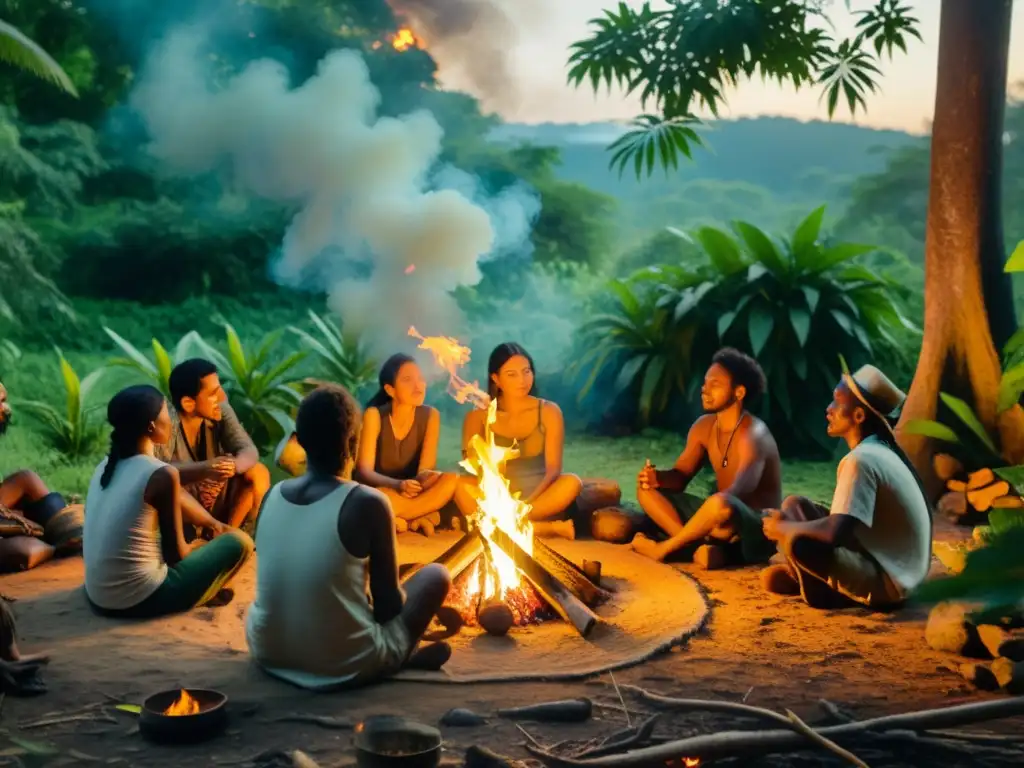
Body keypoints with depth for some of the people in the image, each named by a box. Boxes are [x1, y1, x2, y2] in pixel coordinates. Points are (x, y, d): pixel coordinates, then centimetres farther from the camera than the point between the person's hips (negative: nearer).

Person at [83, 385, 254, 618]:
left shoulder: (105, 466, 5)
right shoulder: (162, 474, -17)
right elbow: (175, 553, -9)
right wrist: (194, 547, 15)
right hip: (140, 600, -8)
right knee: (239, 542, 5)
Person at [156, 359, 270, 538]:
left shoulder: (220, 411, -11)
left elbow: (249, 451, -17)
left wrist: (233, 465, -41)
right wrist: (203, 469, -51)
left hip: (212, 500, 5)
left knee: (258, 473, -14)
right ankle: (217, 528, -17)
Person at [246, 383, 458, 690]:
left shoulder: (273, 495, 0)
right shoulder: (368, 502, -15)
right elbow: (388, 602, -8)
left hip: (267, 651, 5)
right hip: (344, 665, -5)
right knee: (436, 574, 13)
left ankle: (400, 653, 23)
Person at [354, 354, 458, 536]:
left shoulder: (430, 415, -4)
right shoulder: (374, 415, -12)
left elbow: (426, 468, -11)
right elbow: (364, 471, -18)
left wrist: (422, 478, -37)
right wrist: (398, 485, -38)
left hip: (411, 492, 3)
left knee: (451, 480, -29)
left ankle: (394, 520, -23)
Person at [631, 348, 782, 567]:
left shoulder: (752, 434, -20)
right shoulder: (704, 427, 4)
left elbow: (738, 492, -33)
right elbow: (680, 476, 6)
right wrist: (658, 477, -18)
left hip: (758, 532, -8)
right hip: (721, 520, 8)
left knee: (719, 503, -41)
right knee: (647, 490, -2)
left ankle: (662, 548, -16)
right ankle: (699, 546, -22)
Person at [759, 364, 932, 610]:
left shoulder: (861, 459, -23)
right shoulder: (878, 451, 8)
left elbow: (834, 533, -31)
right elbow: (842, 522, 18)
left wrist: (784, 529, -13)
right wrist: (789, 524, 5)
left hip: (886, 581, -10)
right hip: (883, 563, 10)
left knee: (797, 541, -31)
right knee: (794, 505, 9)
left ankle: (822, 589, -3)